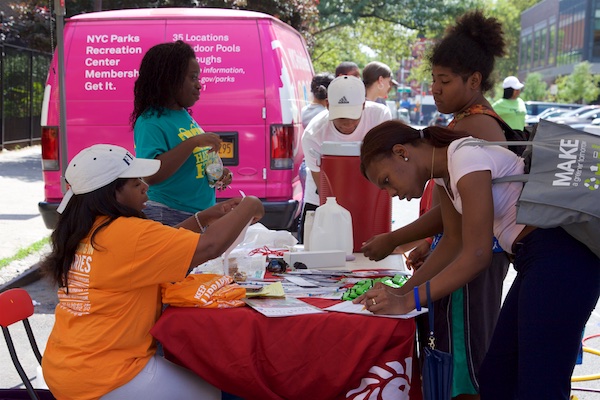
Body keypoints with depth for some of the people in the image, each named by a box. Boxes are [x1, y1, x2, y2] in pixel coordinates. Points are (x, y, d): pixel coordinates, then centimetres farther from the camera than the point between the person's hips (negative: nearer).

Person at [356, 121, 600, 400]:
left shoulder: (467, 158, -17)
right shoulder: (443, 170, 11)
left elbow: (477, 256, -18)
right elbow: (453, 241, 18)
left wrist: (409, 301, -15)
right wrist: (403, 290, 9)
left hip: (561, 254, -10)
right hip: (535, 261, 10)